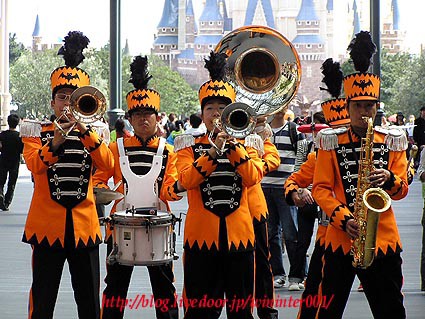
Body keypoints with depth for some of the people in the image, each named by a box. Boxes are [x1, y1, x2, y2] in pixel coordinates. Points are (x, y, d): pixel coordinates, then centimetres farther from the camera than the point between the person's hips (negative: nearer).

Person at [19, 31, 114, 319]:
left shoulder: (93, 132, 9)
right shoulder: (36, 131, 4)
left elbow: (107, 163, -10)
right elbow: (34, 165, -15)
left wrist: (84, 129, -20)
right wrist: (56, 141, -30)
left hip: (84, 224, 2)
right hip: (47, 224, -2)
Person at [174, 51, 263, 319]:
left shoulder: (246, 142, 9)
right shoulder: (190, 144, 4)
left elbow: (253, 178, -8)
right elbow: (186, 180, -12)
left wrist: (233, 145, -17)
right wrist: (213, 151, -20)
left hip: (239, 234, 2)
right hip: (201, 234, -1)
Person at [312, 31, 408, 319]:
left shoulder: (393, 141, 7)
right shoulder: (331, 142, 3)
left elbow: (402, 189, 7)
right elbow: (321, 188, -2)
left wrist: (389, 179, -16)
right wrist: (344, 219, -16)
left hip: (384, 238, 1)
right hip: (340, 237, -1)